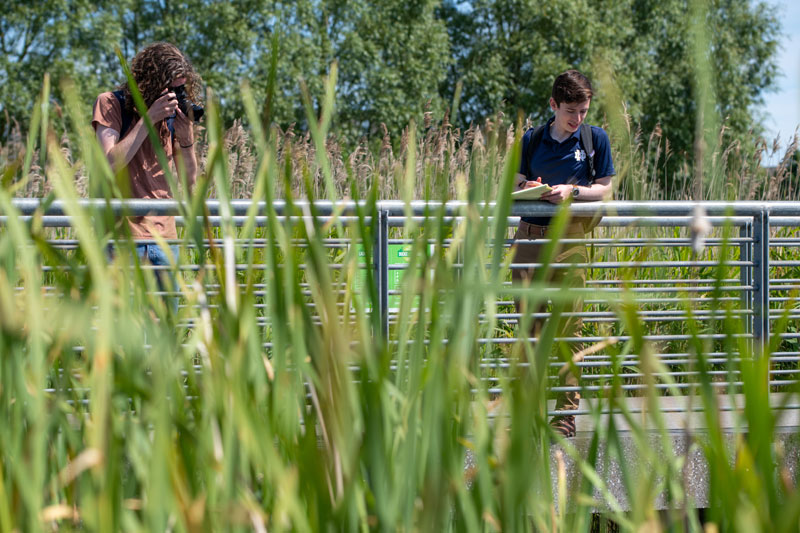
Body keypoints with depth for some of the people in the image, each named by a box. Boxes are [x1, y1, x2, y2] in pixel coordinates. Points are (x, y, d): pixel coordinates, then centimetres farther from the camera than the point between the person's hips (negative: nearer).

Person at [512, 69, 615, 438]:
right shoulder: (532, 140, 11)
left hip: (571, 238, -2)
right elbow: (516, 185, 15)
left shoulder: (596, 139, 6)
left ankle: (566, 412, 1)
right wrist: (528, 188, -8)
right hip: (530, 237, 2)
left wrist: (572, 191, -11)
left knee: (569, 326, -4)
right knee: (527, 320, -1)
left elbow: (604, 188, 6)